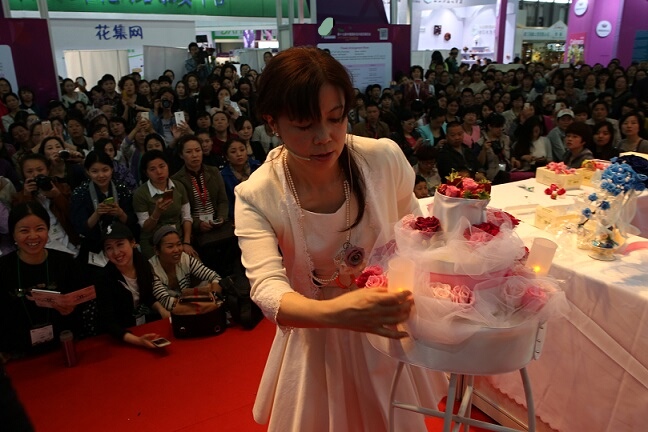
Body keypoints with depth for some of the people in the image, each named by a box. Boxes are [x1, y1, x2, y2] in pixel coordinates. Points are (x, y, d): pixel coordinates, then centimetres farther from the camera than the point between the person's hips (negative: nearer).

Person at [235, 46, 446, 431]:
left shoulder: (385, 158, -17)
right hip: (315, 341, -1)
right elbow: (268, 289, -31)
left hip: (387, 330, 2)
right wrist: (334, 312, -49)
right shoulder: (256, 196, -20)